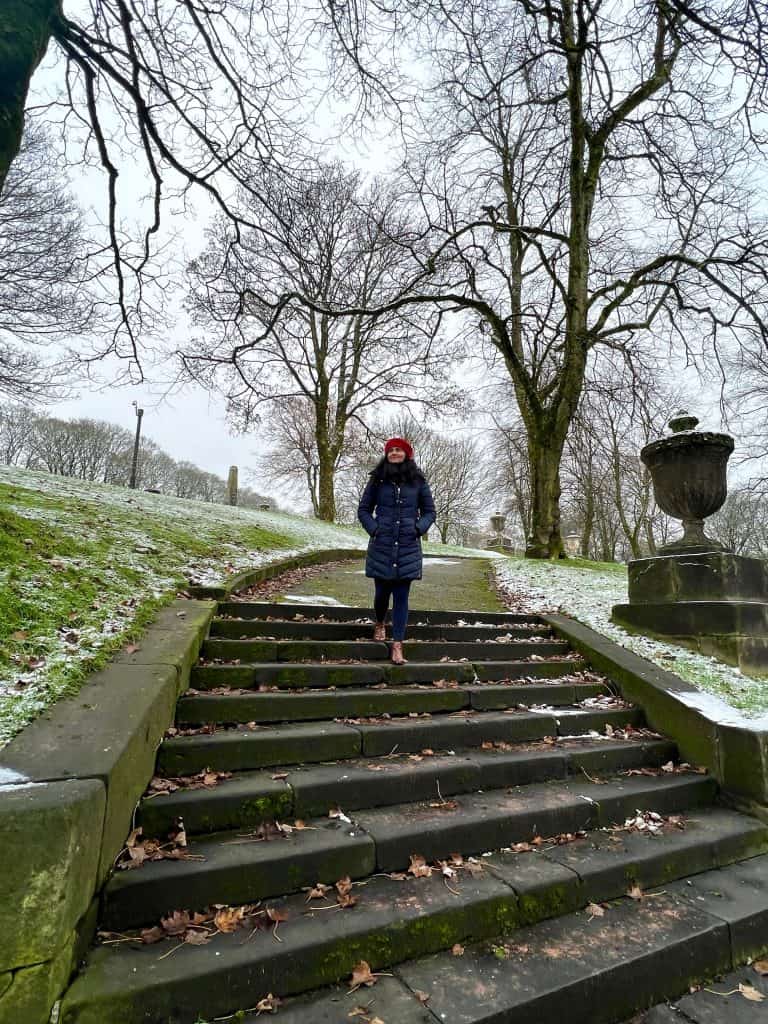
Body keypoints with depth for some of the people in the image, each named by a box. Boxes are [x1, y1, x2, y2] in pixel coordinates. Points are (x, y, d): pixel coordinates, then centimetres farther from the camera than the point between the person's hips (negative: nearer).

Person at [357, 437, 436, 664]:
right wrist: (374, 529, -5)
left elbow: (429, 511, 10)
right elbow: (363, 509, 9)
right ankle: (380, 623, 40)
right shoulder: (377, 479, 5)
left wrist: (419, 529, -5)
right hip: (381, 546, 0)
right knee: (382, 591, 9)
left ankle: (397, 645, 3)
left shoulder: (418, 480, 6)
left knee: (401, 596, -1)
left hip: (408, 547, 0)